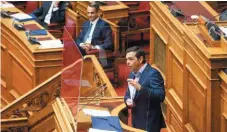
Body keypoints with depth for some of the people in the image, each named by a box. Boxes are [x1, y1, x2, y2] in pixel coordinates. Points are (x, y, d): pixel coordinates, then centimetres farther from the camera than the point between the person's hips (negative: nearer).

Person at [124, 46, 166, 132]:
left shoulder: (153, 73, -15)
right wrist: (127, 100, -2)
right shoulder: (132, 74, 12)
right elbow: (128, 94, 22)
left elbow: (161, 96, -24)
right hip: (136, 122, 8)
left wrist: (140, 88, -32)